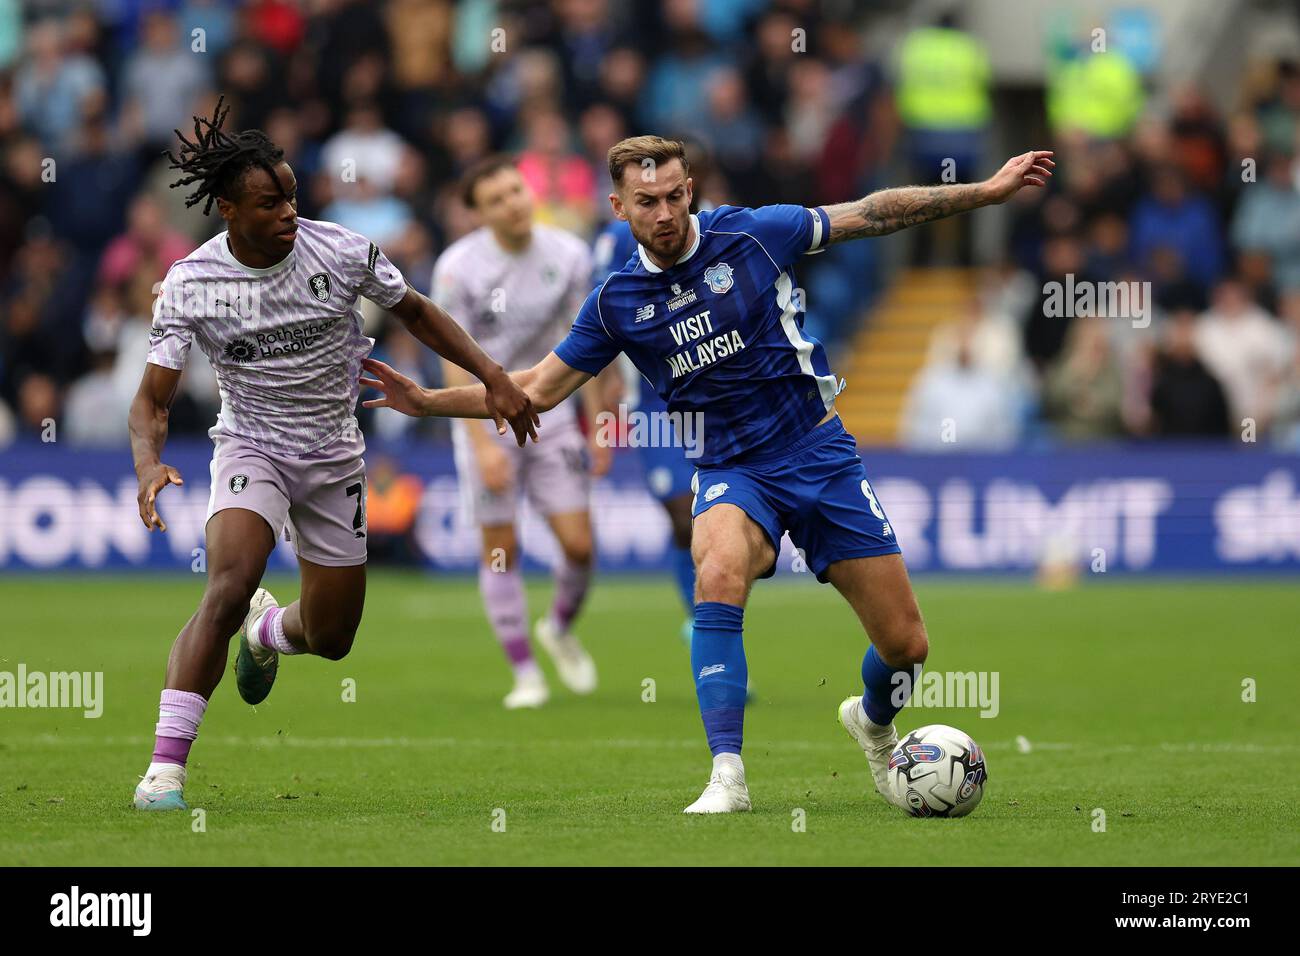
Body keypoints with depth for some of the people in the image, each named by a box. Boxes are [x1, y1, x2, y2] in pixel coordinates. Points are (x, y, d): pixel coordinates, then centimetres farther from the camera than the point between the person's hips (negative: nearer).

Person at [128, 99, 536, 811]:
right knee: (228, 585, -30)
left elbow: (416, 313, 5)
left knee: (331, 639, 10)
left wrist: (491, 375, -3)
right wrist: (148, 465, -35)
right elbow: (152, 397, -15)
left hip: (334, 456, 3)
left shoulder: (341, 252, -13)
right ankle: (165, 767, -31)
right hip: (250, 450, -3)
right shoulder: (190, 284, -16)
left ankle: (268, 630, 50)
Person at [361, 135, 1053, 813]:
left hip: (820, 453, 0)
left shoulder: (753, 234, -8)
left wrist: (989, 190, 0)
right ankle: (727, 776, -33)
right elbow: (537, 389, 7)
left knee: (905, 644, -2)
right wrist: (424, 401, -2)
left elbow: (873, 215, 0)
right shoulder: (618, 303, -1)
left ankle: (874, 722, 36)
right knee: (718, 574, -36)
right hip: (733, 470, 0)